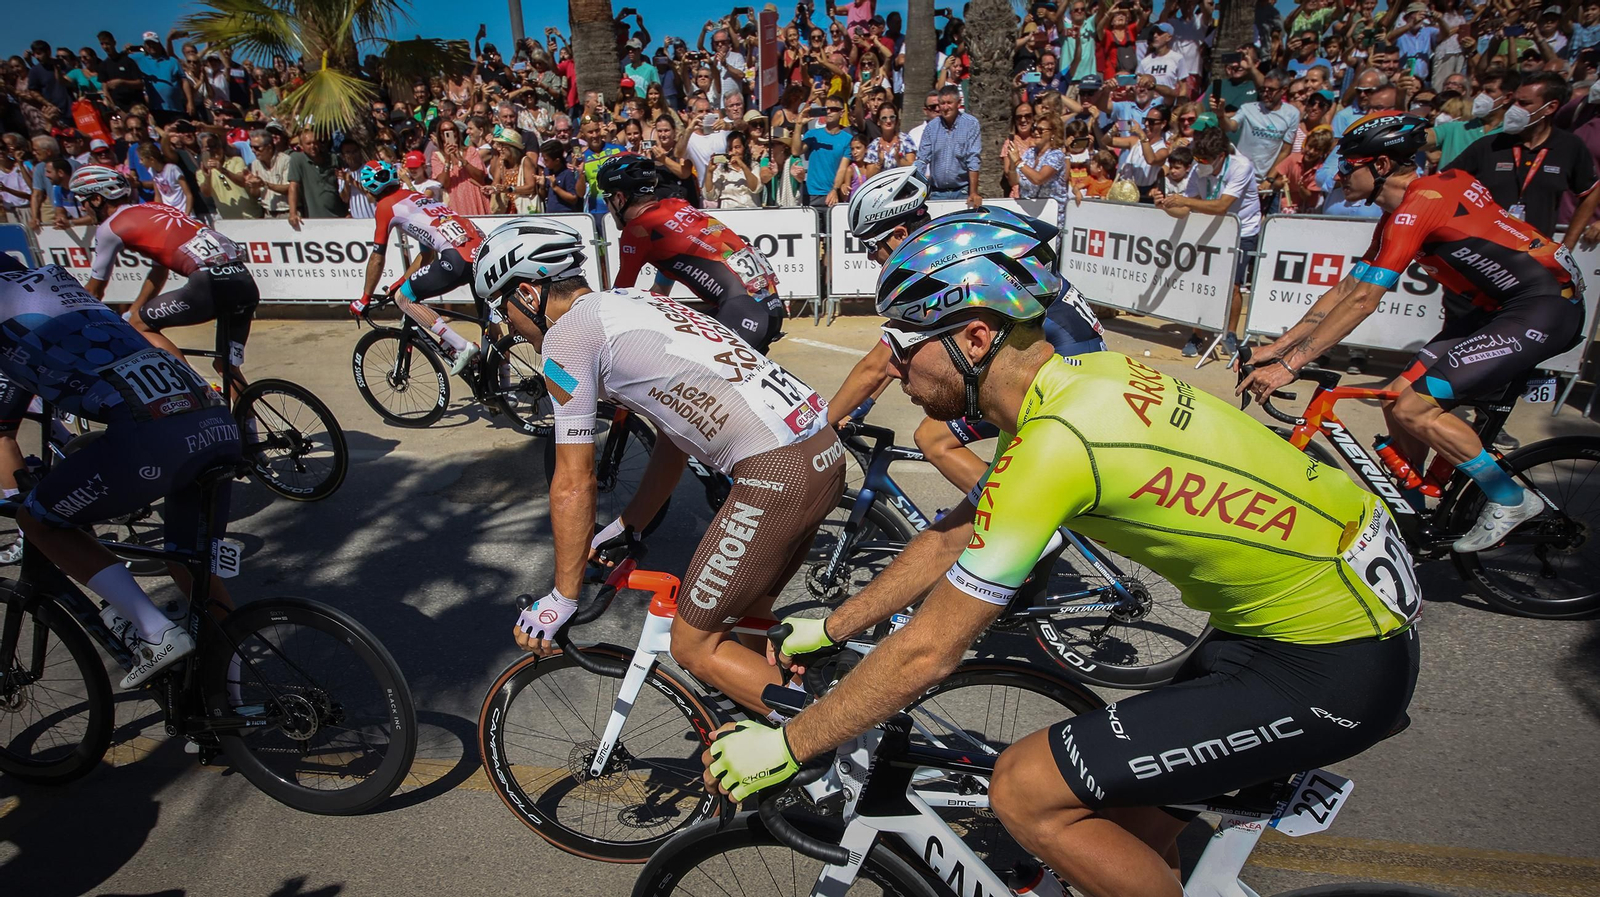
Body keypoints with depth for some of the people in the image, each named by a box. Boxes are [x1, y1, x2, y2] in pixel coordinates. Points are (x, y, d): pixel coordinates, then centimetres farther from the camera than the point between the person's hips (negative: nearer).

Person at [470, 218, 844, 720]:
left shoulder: (567, 333, -3)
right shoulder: (633, 304, 24)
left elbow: (573, 486, -2)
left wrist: (562, 597, 9)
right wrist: (625, 529, 32)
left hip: (775, 473, -9)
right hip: (824, 453, 10)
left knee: (695, 647, 5)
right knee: (745, 617, 25)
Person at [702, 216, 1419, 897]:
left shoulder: (1055, 440, -28)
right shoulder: (1075, 376, 1)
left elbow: (927, 652, -23)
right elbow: (950, 539, 10)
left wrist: (784, 747, -9)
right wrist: (828, 629, 15)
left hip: (1331, 663, -9)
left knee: (1026, 790, -13)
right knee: (1123, 807, 18)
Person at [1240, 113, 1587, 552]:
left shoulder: (1416, 206, -21)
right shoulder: (1398, 214, 10)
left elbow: (1360, 301, -26)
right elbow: (1344, 290, 10)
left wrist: (1288, 364, -27)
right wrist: (1276, 347, 4)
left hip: (1545, 307, -10)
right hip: (1493, 307, 10)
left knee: (1414, 408, -19)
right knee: (1398, 399, 3)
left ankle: (1511, 499, 0)